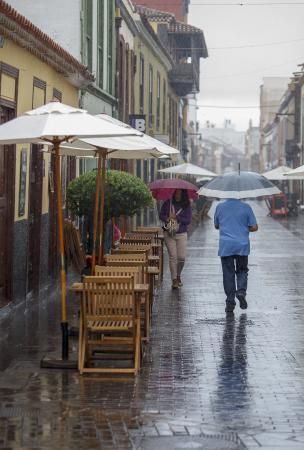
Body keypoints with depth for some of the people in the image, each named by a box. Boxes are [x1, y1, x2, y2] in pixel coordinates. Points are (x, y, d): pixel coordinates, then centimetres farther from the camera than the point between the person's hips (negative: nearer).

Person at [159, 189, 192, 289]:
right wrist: (167, 219, -13)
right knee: (173, 256, -7)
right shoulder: (168, 203, 3)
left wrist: (176, 218, -14)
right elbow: (161, 215, 7)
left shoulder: (187, 206, 1)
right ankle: (174, 280, -3)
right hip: (169, 234, 0)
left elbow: (188, 220, -4)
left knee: (182, 257, -2)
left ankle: (178, 276, 24)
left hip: (182, 234, 1)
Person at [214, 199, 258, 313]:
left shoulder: (220, 207, 2)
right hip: (242, 246, 0)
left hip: (225, 246, 0)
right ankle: (241, 291, -10)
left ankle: (230, 302, 2)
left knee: (228, 273, 5)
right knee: (242, 270, 15)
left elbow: (216, 226, 15)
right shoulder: (246, 207, -2)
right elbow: (254, 227, -2)